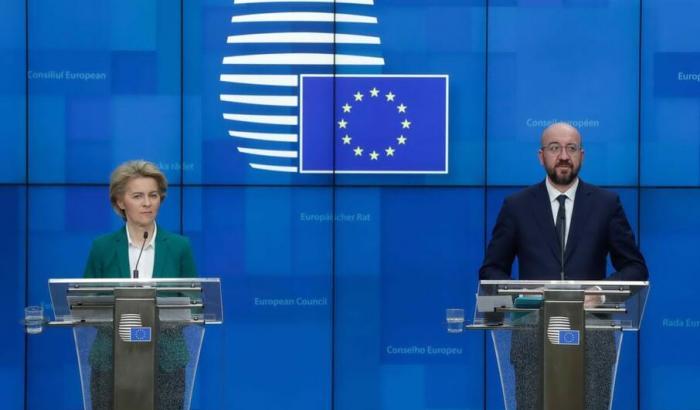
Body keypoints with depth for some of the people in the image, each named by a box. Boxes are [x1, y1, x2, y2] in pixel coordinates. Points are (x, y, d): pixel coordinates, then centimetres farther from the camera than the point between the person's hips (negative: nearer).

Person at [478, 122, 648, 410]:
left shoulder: (607, 204, 7)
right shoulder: (516, 206, 7)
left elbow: (636, 268, 8)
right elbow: (492, 270, 9)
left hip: (592, 335, 0)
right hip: (532, 333, 0)